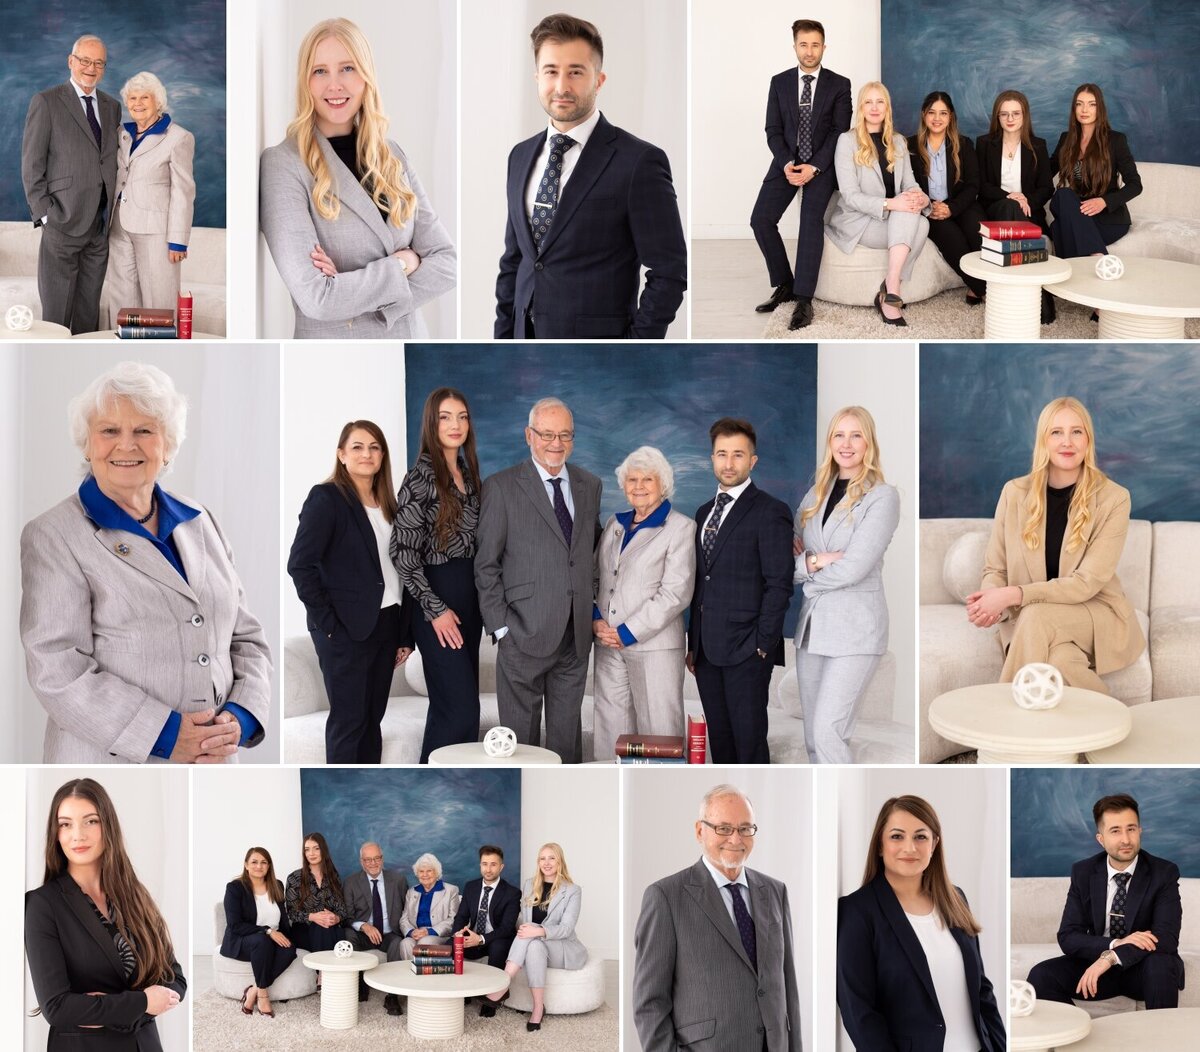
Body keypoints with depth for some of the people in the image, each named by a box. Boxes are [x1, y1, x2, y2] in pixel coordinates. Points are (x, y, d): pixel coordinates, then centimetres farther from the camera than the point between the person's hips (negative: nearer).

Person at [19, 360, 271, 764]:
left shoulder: (200, 523, 10)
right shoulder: (53, 535, -5)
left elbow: (246, 639, 11)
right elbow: (57, 671, -14)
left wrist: (240, 718, -8)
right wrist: (165, 734, -20)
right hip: (109, 764, -5)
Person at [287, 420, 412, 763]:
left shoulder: (387, 504, 12)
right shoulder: (326, 498, -7)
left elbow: (395, 567, 13)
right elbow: (300, 564, -13)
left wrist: (403, 634, 9)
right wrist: (327, 623, -15)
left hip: (385, 625, 6)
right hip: (345, 629, -6)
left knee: (372, 718, 11)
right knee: (348, 720, -1)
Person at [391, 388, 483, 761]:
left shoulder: (467, 472, 10)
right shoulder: (420, 478, -12)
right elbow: (402, 551, -15)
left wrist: (484, 597, 10)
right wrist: (436, 609, -16)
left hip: (470, 594, 8)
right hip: (437, 598, -8)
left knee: (461, 699, 12)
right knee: (460, 705, -10)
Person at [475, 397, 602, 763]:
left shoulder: (589, 485, 11)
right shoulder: (501, 487, -4)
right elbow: (486, 564, -4)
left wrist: (592, 609, 11)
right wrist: (500, 626, -9)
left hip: (576, 636, 4)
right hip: (525, 635, -4)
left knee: (567, 736, 11)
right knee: (520, 735, 2)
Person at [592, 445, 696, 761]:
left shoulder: (680, 527, -2)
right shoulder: (615, 524, 15)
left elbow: (676, 593, -10)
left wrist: (628, 632, -13)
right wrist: (596, 618, -2)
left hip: (654, 646, -5)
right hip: (608, 644, 5)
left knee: (657, 729, -5)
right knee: (611, 727, 5)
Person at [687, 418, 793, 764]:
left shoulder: (771, 512, -6)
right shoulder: (705, 512, 16)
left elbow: (779, 585, -11)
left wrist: (762, 646, -14)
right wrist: (693, 644, 14)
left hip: (746, 650, -7)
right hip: (707, 651, 7)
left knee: (749, 741, -3)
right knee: (719, 739, 11)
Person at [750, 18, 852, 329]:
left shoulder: (839, 85, 0)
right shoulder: (779, 82, 6)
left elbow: (840, 131, -5)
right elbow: (773, 130, 3)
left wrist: (814, 166, -17)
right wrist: (787, 163, -14)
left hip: (822, 163, -3)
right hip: (788, 161, 3)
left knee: (811, 220, -22)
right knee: (760, 219, -14)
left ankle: (804, 300, -22)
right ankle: (785, 285, 0)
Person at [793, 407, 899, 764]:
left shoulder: (883, 497, -7)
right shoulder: (817, 493, 12)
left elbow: (853, 569, -15)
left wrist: (806, 568, -1)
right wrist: (816, 561, -11)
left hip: (854, 627, -6)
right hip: (812, 624, 6)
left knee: (828, 731, -14)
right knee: (814, 736, 8)